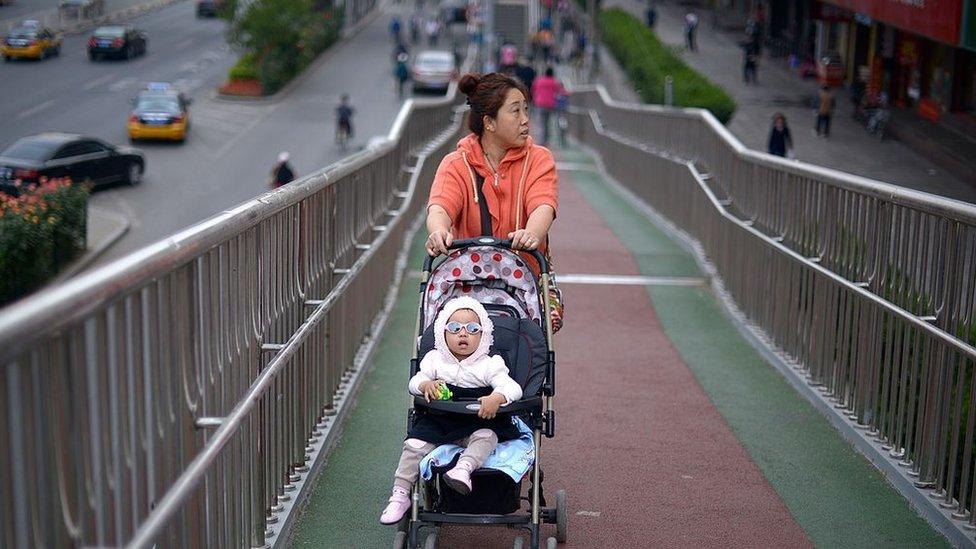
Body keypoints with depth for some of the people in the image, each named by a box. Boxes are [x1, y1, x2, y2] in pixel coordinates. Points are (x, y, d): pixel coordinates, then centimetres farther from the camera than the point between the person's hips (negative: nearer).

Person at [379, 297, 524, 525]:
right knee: (415, 443, -18)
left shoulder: (489, 365, -4)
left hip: (477, 423, -2)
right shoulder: (435, 360, 6)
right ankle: (400, 495, -12)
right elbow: (413, 382, 6)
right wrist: (425, 385, -20)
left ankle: (464, 468, -55)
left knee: (487, 436, -34)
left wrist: (496, 398, -37)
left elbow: (513, 387, -14)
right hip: (438, 422, 2)